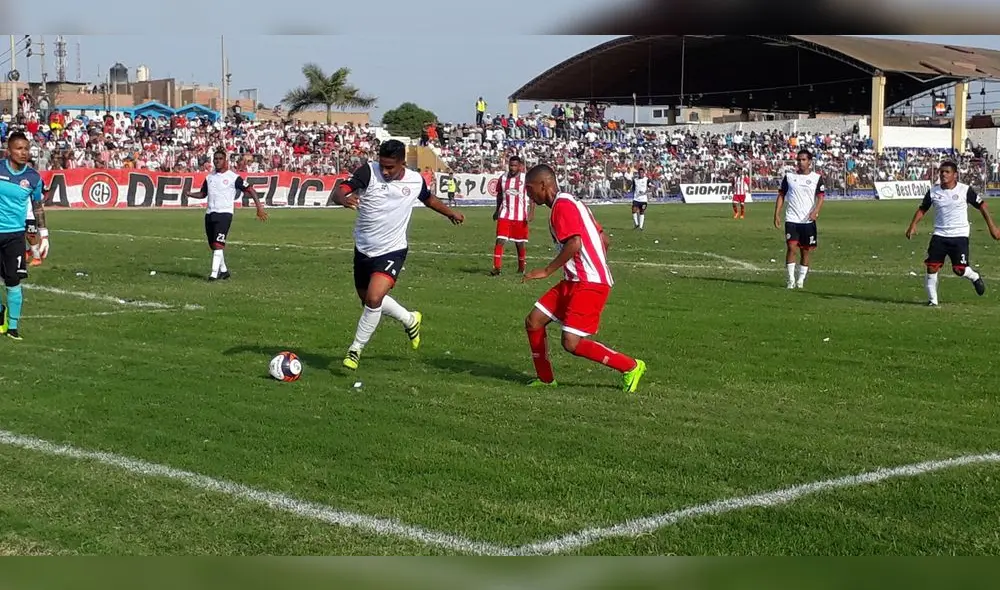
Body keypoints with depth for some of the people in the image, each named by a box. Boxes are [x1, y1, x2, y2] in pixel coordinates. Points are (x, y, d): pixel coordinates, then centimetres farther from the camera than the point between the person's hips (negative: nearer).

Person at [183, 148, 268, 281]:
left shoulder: (233, 177, -4)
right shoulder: (209, 177, 15)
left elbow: (250, 190, -3)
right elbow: (203, 194, 24)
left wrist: (259, 207, -10)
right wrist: (190, 195, 4)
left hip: (224, 213, -6)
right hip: (210, 214, 7)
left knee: (218, 244, -17)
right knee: (213, 245, 11)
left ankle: (214, 273, -20)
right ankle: (223, 270, 25)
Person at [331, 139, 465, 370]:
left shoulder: (415, 181, -7)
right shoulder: (369, 172, -15)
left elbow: (429, 199, 17)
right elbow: (338, 192, -26)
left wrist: (451, 213, 32)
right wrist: (344, 199, -50)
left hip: (392, 251, -2)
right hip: (364, 250, 2)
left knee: (374, 299, -22)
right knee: (369, 300, 18)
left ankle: (356, 349, -3)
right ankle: (410, 320, 44)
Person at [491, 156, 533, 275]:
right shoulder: (503, 178, 4)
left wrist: (531, 213, -12)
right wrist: (497, 211, 21)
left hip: (520, 216, -1)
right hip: (505, 215, 2)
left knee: (520, 243, 9)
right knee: (500, 240, -11)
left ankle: (521, 268, 25)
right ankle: (497, 268, -12)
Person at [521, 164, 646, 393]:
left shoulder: (562, 205, -12)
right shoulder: (569, 203, 18)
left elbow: (574, 244, -25)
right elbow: (603, 239, 19)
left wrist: (547, 271, -19)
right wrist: (598, 267, 26)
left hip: (589, 284, -10)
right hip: (574, 281, 10)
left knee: (571, 343, -14)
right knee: (533, 322, 7)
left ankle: (630, 366, -1)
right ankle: (545, 379, 19)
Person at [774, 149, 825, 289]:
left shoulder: (817, 178, 3)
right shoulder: (789, 176, 7)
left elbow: (821, 197, -4)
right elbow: (781, 195, 9)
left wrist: (815, 211, -22)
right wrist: (777, 214, 0)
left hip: (808, 220, 0)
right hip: (791, 219, 0)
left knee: (806, 250, 5)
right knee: (791, 247, -12)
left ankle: (801, 279, 16)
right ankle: (791, 279, -7)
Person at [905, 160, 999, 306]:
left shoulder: (965, 190, -6)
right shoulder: (933, 191, 1)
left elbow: (982, 205, 2)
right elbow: (922, 209, 13)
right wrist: (913, 225, -1)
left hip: (960, 235, -3)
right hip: (939, 235, 3)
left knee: (959, 269, -10)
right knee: (931, 267, -7)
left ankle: (974, 277, 26)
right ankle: (932, 300, 7)